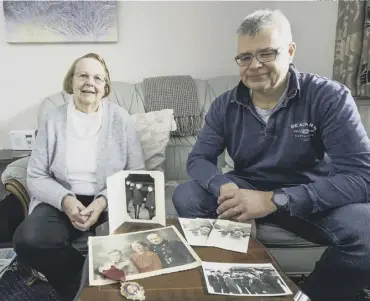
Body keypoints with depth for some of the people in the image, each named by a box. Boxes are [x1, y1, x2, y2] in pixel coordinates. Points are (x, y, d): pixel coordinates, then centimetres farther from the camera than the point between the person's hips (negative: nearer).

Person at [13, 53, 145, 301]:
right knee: (28, 241, -26)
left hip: (111, 201, -1)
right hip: (62, 201, 2)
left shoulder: (120, 118, 0)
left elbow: (137, 174, -2)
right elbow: (36, 177, 3)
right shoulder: (53, 120, 2)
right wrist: (65, 200, -18)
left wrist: (104, 201, -18)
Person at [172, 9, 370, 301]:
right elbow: (198, 159, -4)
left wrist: (275, 199, -34)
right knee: (185, 197, -17)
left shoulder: (330, 97, -16)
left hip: (312, 199, -2)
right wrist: (224, 187, -29)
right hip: (248, 190, 3)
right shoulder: (225, 106, -4)